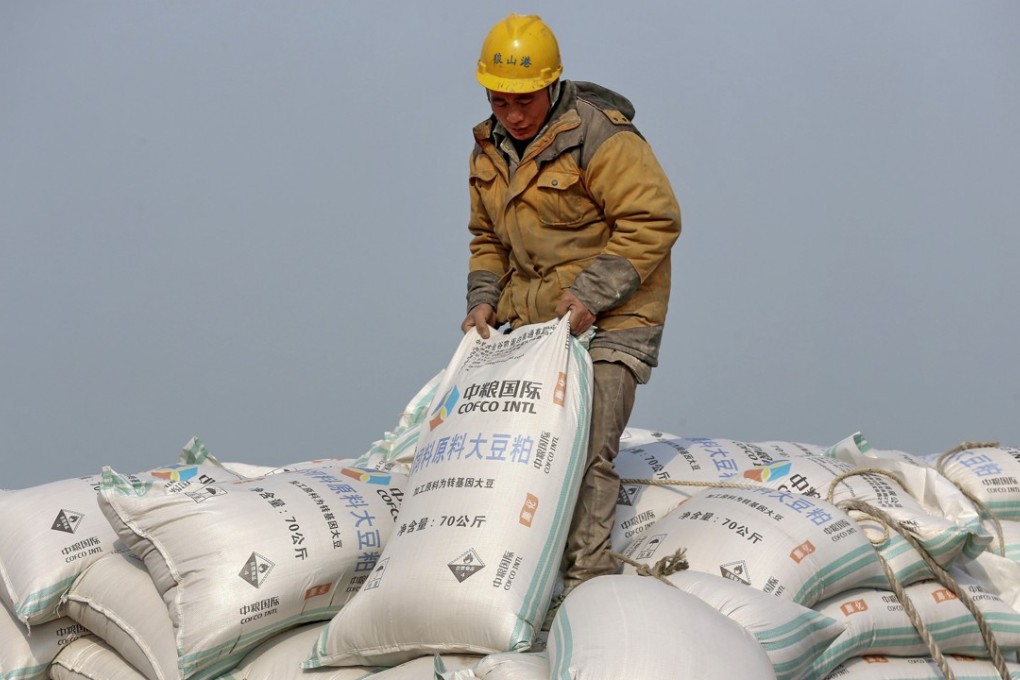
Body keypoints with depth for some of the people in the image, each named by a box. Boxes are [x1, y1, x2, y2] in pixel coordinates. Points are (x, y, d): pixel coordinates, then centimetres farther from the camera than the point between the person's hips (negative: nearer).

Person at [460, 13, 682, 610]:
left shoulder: (600, 136, -16)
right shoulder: (491, 148, 9)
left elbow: (654, 220, -17)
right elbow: (488, 238, 20)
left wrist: (591, 293, -22)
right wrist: (484, 299, 3)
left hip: (609, 319, -7)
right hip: (530, 318, 8)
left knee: (587, 450, -15)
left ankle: (589, 576, -13)